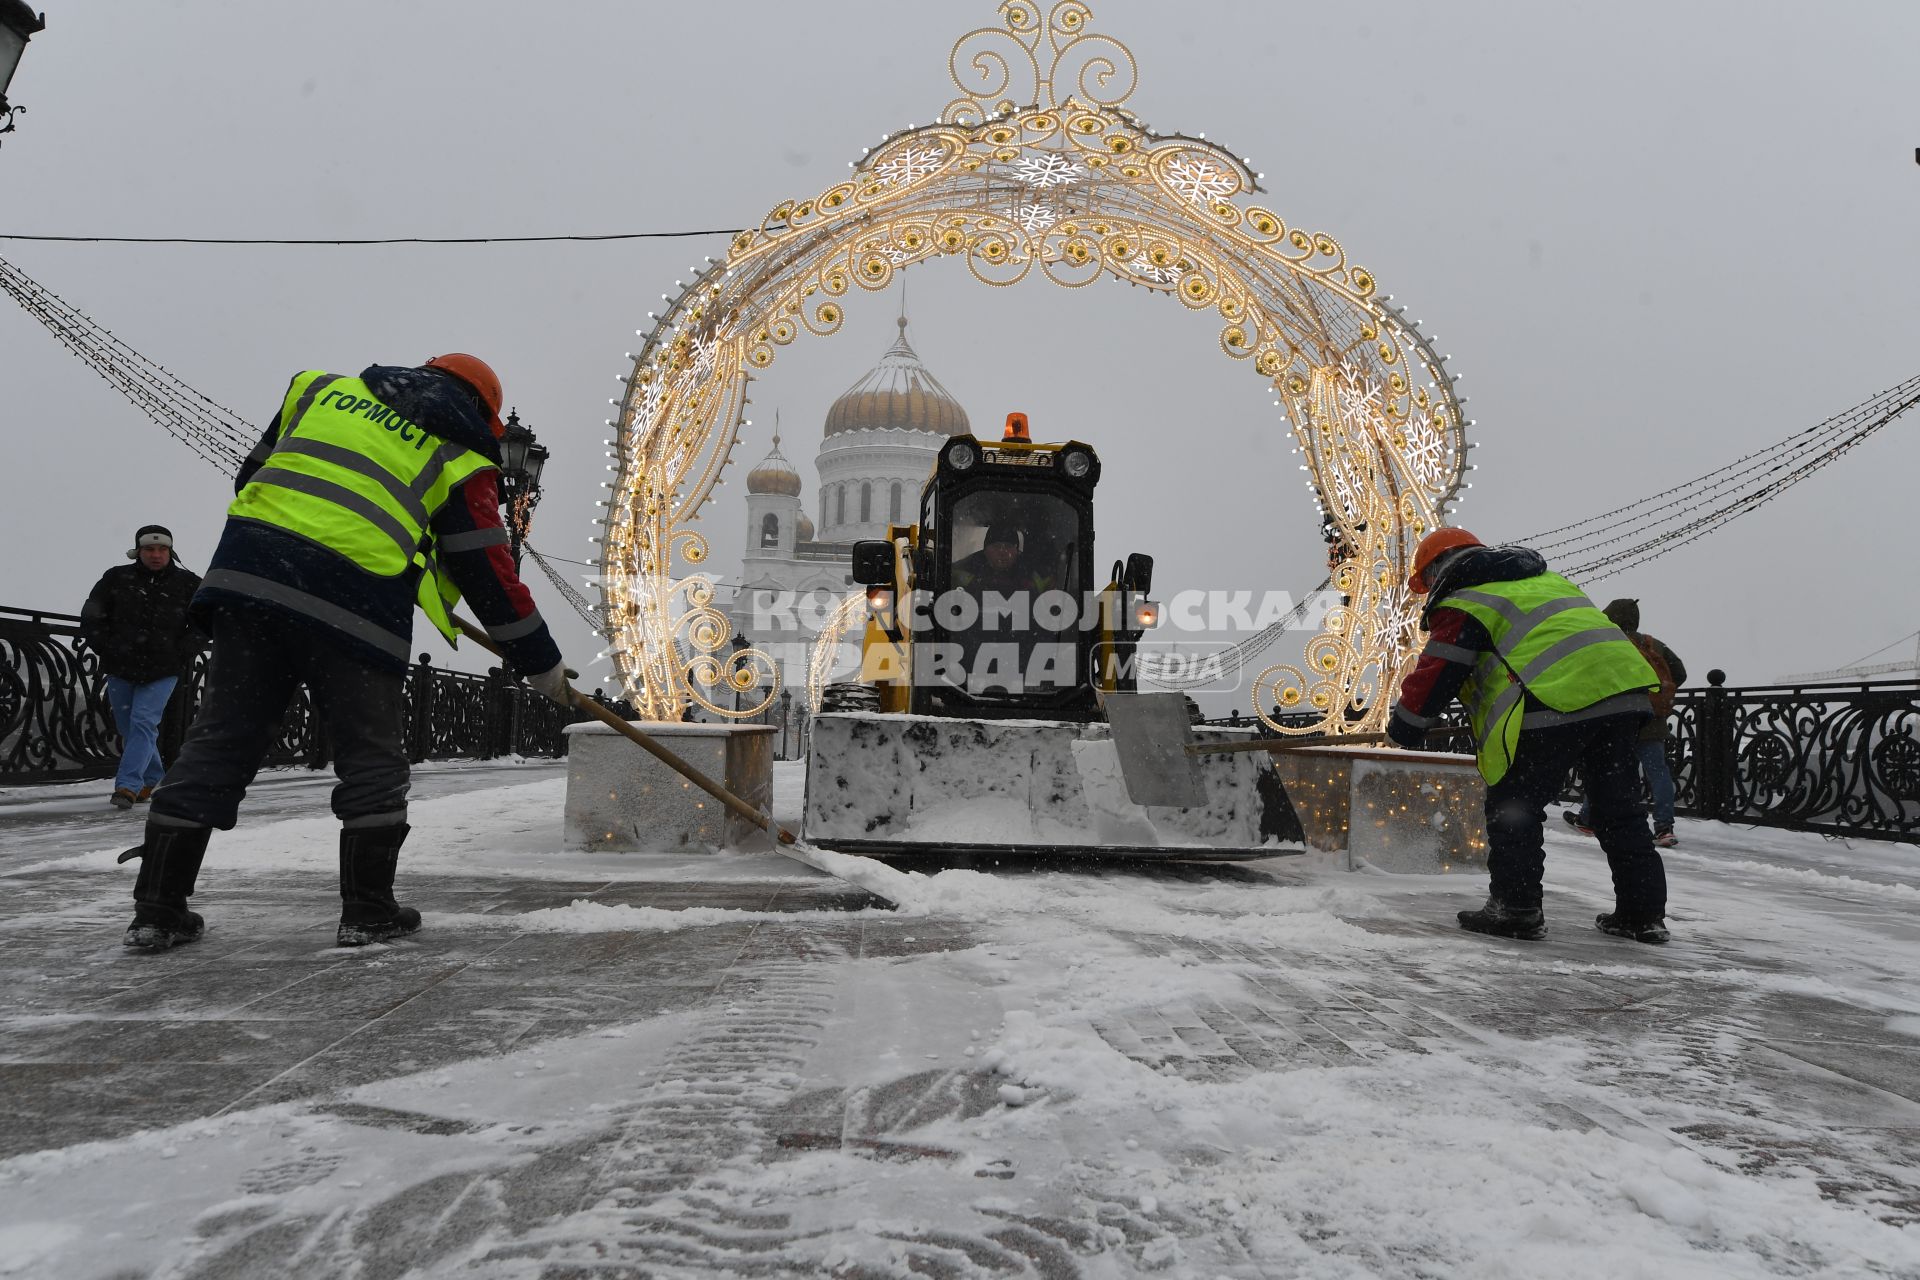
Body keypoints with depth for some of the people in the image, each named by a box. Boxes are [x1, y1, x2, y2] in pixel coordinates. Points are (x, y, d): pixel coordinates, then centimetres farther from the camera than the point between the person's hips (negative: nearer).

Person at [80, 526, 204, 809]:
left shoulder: (188, 585, -1)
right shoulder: (116, 578, 1)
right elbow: (91, 616, 8)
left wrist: (181, 653, -3)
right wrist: (107, 649, -1)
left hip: (162, 671, -3)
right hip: (121, 668, 3)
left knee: (143, 722, -15)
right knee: (127, 729, 9)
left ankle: (127, 786, -17)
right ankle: (152, 781, 25)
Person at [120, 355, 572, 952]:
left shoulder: (323, 388, 22)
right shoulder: (460, 462, 9)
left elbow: (253, 474, 26)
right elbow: (489, 575, 8)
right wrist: (543, 663, 16)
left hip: (247, 569, 4)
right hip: (355, 603, -4)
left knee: (219, 740, 10)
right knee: (371, 758, 9)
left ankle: (158, 909, 14)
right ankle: (368, 911, 11)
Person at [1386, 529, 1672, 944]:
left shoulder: (1462, 603, 6)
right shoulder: (1544, 578, 31)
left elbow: (1436, 673, 1)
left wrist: (1404, 730, 13)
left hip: (1552, 702, -8)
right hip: (1622, 685, 8)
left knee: (1513, 807, 4)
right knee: (1620, 808, 16)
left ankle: (1515, 908, 3)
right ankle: (1644, 913, 19)